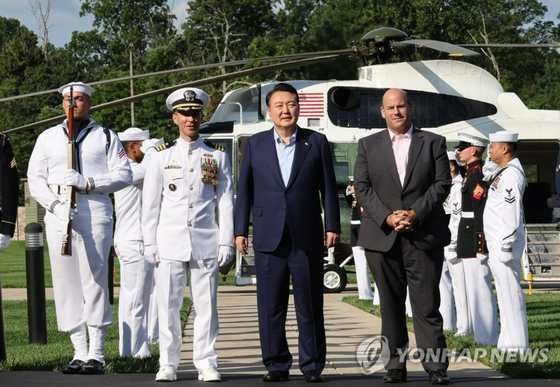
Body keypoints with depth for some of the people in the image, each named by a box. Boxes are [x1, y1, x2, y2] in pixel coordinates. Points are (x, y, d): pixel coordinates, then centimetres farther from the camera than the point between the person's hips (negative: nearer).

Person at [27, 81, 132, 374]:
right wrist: (54, 203, -8)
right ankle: (79, 352, 6)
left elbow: (124, 175, 1)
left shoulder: (106, 137, 9)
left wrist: (88, 182, -12)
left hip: (96, 215, -3)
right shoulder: (47, 138, 16)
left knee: (95, 281, -6)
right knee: (66, 283, 1)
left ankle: (96, 354, -3)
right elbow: (35, 177, 9)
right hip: (58, 216, 3)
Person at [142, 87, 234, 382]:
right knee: (168, 305, 0)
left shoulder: (217, 156, 8)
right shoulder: (162, 156, 7)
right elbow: (150, 203, 7)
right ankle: (168, 364, 8)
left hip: (206, 243, 0)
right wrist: (149, 243, 1)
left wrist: (226, 242, -1)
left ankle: (206, 364, 7)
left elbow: (226, 202, 6)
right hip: (170, 242, 0)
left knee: (206, 305, 1)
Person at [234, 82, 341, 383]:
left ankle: (312, 365, 10)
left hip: (306, 237, -1)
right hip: (269, 238, 1)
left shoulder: (316, 142, 6)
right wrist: (240, 230, 4)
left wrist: (332, 226, 0)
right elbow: (244, 190, 9)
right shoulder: (255, 144, 8)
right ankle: (276, 365, 11)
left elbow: (328, 187, 6)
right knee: (270, 307, 3)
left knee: (310, 306, 3)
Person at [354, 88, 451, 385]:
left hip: (424, 235, -1)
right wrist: (387, 217, -11)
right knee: (390, 305, 5)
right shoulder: (368, 145, 11)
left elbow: (442, 183, 1)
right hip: (382, 236, 1)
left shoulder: (433, 143, 8)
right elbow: (362, 188, 3)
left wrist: (416, 213, -12)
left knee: (427, 304, -3)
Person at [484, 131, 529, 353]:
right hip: (497, 241, 10)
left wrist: (506, 245, -22)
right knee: (505, 290, 13)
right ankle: (510, 340, 18)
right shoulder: (502, 172, 17)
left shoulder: (511, 174, -15)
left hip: (505, 241, -10)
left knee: (510, 290, -8)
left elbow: (512, 214, -21)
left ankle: (516, 343, -6)